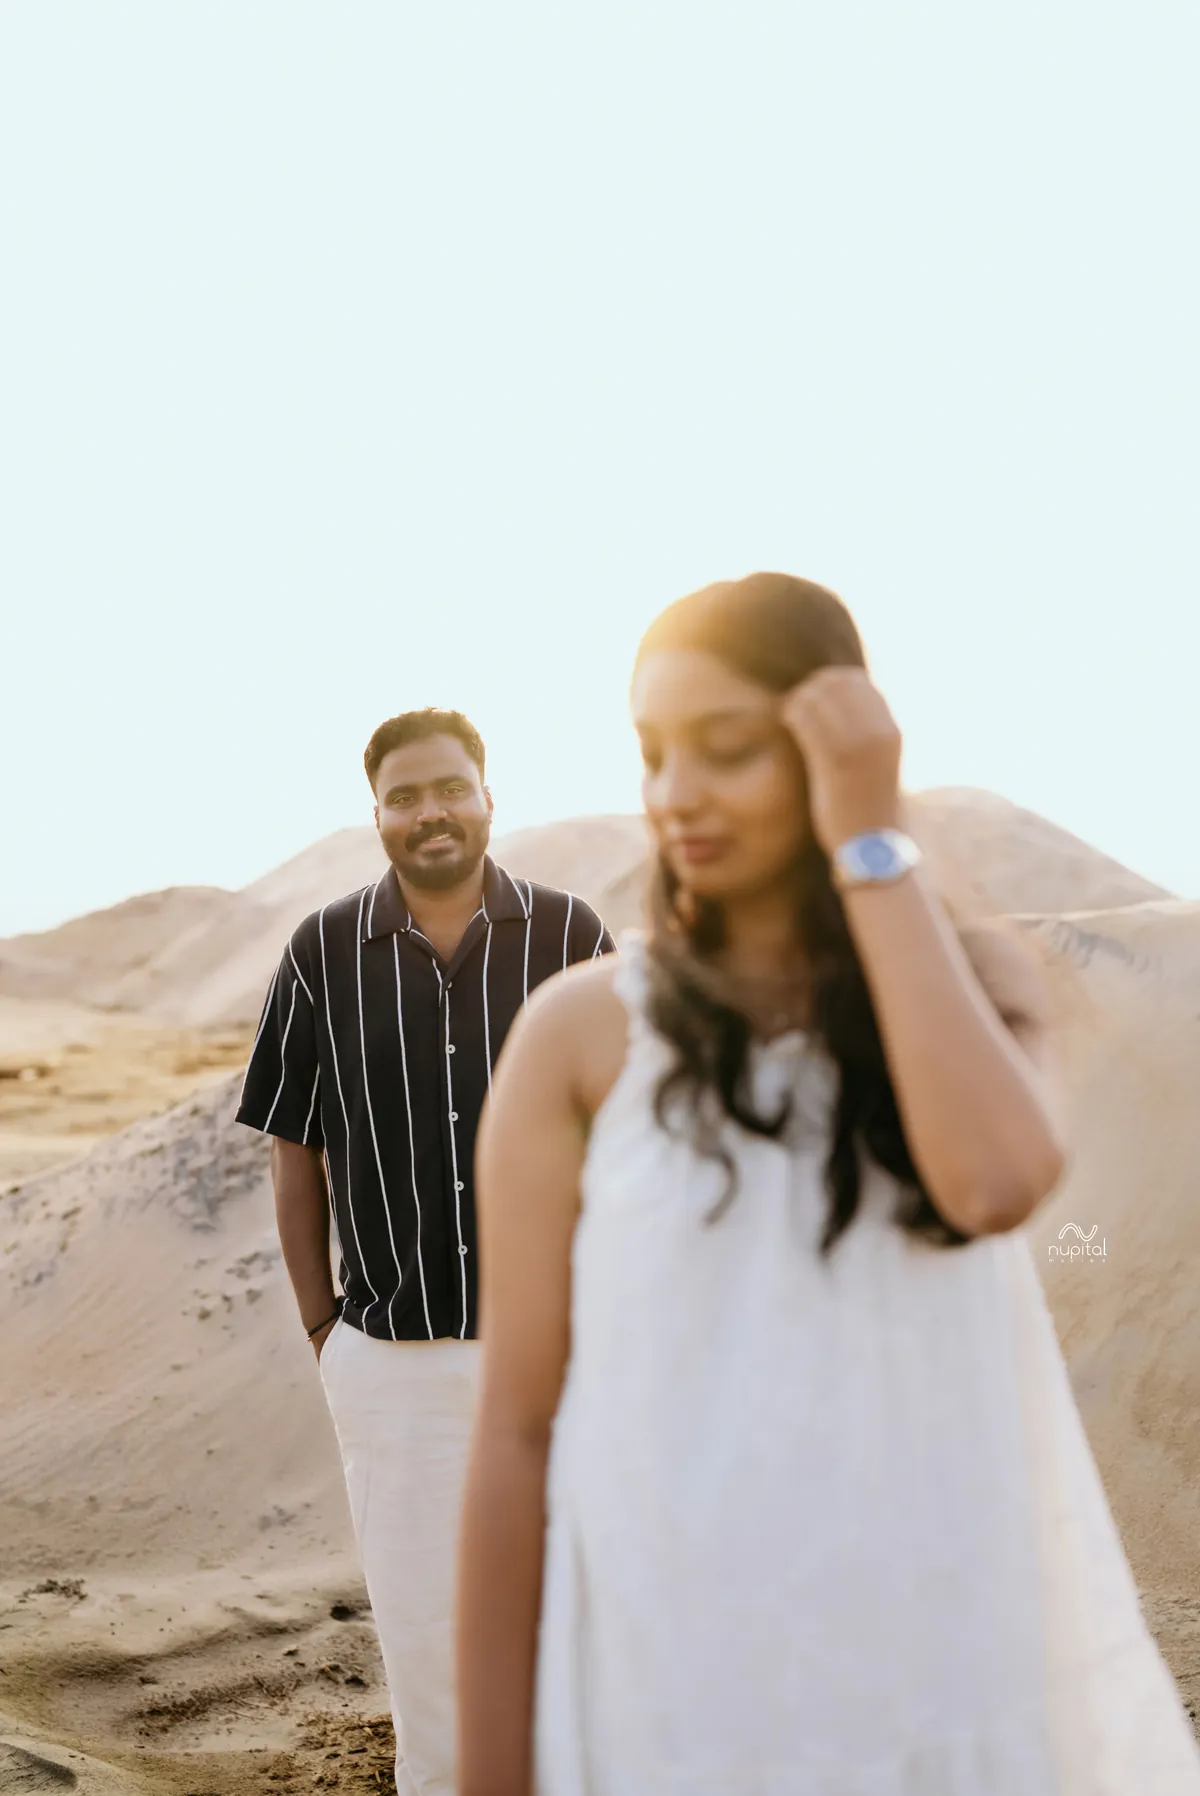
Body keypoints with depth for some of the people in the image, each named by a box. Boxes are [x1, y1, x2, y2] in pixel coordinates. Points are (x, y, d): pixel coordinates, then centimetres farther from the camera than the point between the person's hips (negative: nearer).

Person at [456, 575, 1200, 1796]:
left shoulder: (975, 978, 3)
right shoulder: (582, 1034, -5)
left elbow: (996, 1182, -19)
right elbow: (516, 1427, -5)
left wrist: (870, 848, -14)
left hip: (977, 1679, 2)